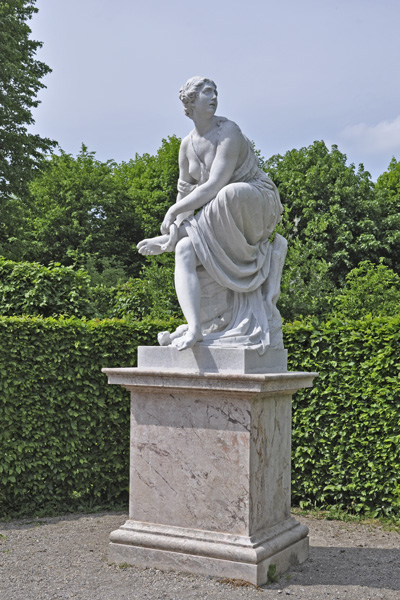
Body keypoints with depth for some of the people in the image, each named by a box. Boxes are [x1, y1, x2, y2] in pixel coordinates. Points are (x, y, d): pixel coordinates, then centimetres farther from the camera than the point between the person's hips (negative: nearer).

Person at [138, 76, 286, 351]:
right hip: (225, 223, 6)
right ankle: (195, 327, -24)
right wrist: (172, 233, 1)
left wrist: (174, 212, -19)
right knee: (185, 251, -20)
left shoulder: (228, 132, -16)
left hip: (257, 207, -6)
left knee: (229, 195, -41)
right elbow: (185, 193, 11)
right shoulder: (188, 145, 6)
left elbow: (213, 187, -24)